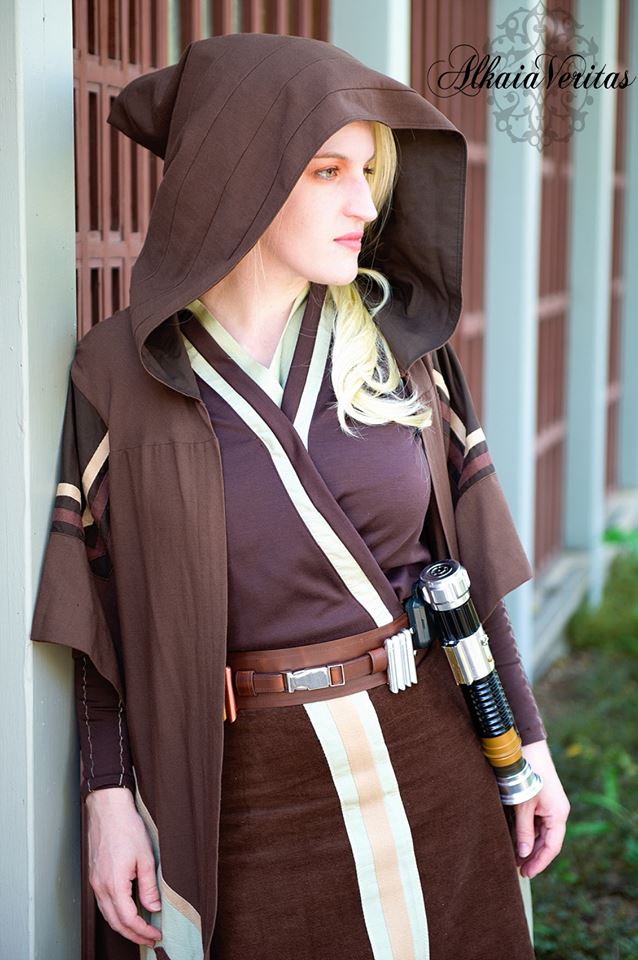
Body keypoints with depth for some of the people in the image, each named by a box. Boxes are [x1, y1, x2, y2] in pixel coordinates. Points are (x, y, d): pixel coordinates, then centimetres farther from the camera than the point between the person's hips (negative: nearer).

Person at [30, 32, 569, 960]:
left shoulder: (401, 338, -2)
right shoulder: (122, 370, -7)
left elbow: (466, 549, 3)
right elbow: (104, 603, -3)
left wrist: (530, 743, 3)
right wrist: (109, 796, -8)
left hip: (428, 754, 2)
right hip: (241, 787, -2)